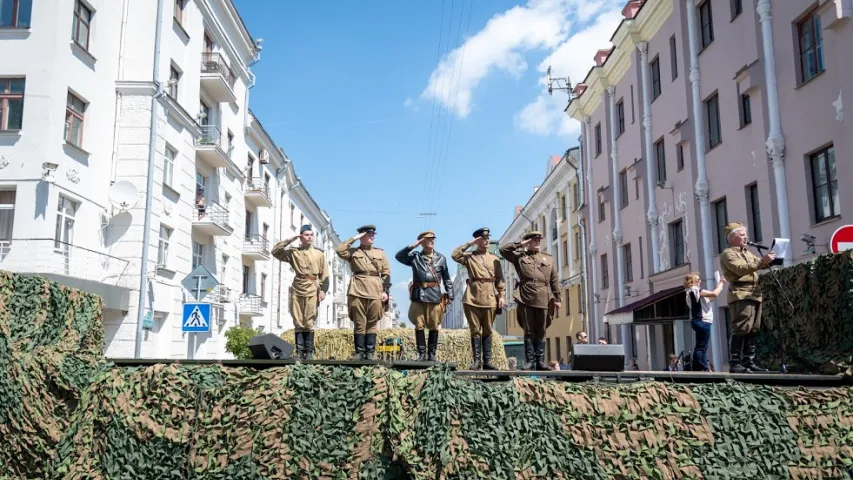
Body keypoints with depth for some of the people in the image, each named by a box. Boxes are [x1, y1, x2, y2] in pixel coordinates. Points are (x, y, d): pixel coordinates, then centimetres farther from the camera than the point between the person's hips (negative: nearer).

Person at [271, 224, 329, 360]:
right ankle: (300, 351, 4)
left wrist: (323, 290, -4)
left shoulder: (319, 254, 9)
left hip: (312, 290, -1)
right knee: (298, 322, 2)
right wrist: (289, 240, 1)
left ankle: (309, 352, 1)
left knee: (309, 322, -2)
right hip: (297, 290, 1)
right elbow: (275, 251, 3)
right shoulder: (293, 252, 10)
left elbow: (325, 275, 6)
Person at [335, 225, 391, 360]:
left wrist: (386, 291, 1)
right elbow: (339, 250, -9)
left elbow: (386, 274, 11)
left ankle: (370, 352, 7)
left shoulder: (380, 253, 15)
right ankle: (359, 352, 6)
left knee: (372, 323, 3)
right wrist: (354, 239, -3)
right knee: (359, 324, 1)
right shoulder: (353, 252, 11)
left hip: (376, 292, 1)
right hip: (358, 291, -1)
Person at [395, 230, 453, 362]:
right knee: (419, 326, 2)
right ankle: (421, 354, 10)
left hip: (435, 295, 0)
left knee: (434, 327, 2)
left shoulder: (441, 258, 10)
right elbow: (398, 256, -5)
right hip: (418, 295, 0)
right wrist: (412, 246, -8)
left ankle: (432, 354, 11)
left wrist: (450, 296, 5)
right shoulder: (415, 257, 8)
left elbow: (447, 279, 12)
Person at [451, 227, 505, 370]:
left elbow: (500, 279, 11)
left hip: (490, 298, 2)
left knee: (487, 330, 5)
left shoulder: (494, 258, 14)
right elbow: (454, 255, -11)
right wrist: (469, 244, -6)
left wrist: (501, 295, 1)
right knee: (475, 330, 1)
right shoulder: (469, 256, 7)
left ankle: (487, 361, 8)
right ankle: (476, 360, 6)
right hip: (473, 297, -2)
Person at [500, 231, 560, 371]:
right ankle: (529, 360, 4)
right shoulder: (519, 257, 11)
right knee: (528, 332, 2)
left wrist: (557, 298, 7)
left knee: (541, 332, 5)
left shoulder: (548, 259, 17)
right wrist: (520, 244, 2)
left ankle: (540, 361, 9)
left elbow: (554, 280, 13)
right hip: (525, 299, -2)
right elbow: (503, 250, 0)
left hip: (543, 300, 2)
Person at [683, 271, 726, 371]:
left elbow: (709, 299, 22)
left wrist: (719, 285, 15)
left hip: (699, 321, 10)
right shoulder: (695, 290, -13)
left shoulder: (691, 292, 18)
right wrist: (721, 283, -5)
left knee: (702, 347, 13)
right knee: (700, 347, -9)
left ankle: (704, 368, 16)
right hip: (702, 322, -10)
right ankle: (697, 369, -9)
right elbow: (714, 294, -20)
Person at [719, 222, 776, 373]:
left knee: (753, 330, 8)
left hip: (754, 293, 9)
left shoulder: (747, 253, 25)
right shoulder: (728, 254, -4)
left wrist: (768, 260, 1)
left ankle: (748, 361, 12)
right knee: (740, 329, -14)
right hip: (740, 294, -9)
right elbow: (741, 269, -19)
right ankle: (734, 363, -15)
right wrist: (762, 261, -26)